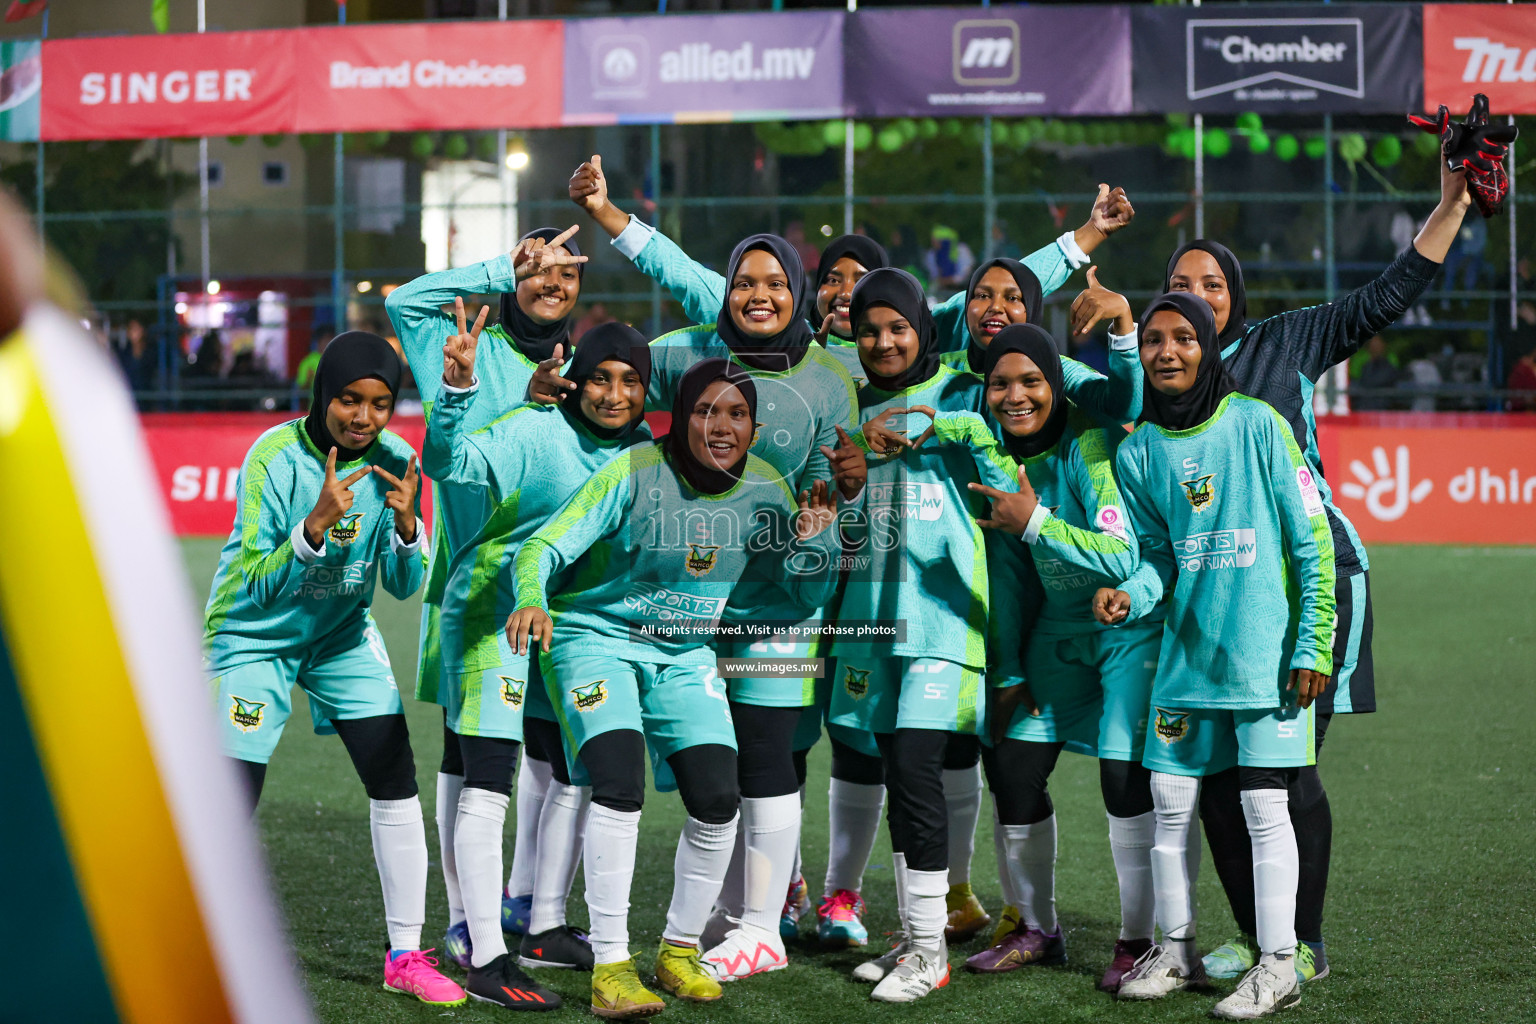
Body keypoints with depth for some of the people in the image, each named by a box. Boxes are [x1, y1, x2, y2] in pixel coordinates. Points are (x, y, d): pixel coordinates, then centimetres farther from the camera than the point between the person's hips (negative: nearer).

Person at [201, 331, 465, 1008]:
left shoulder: (393, 463, -11)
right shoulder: (276, 458, -24)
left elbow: (404, 586, -8)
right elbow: (257, 585, -27)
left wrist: (406, 526, -28)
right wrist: (315, 526, -42)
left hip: (342, 634, 4)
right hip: (255, 633, -4)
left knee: (396, 783, -6)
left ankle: (406, 956, 4)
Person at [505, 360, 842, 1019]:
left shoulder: (765, 490, -4)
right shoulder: (635, 473, -18)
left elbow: (807, 595, 6)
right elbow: (545, 545, -21)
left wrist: (813, 540, -15)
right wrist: (531, 598, -42)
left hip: (684, 655, 5)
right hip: (596, 638, -5)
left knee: (718, 798, -7)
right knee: (620, 784, -23)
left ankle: (680, 951, 15)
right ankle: (610, 967, -16)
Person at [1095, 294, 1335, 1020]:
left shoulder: (1256, 424, -8)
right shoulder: (1138, 451, 4)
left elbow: (1313, 542, -6)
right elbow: (1158, 554, 10)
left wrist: (1314, 647, -9)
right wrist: (1130, 595, -13)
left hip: (1266, 652, -5)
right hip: (1186, 651, 5)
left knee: (1265, 805, -4)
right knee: (1170, 802, 7)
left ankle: (1277, 965, 5)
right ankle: (1176, 950, 21)